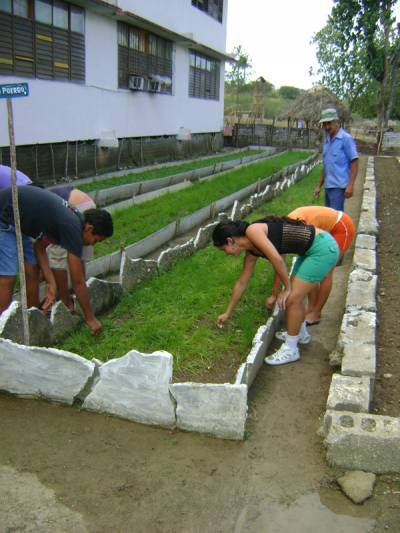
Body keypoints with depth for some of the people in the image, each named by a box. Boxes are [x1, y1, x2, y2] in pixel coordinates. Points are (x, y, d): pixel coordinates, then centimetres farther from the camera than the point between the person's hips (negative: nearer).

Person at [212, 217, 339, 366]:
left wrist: (287, 287, -10)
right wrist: (228, 313, 30)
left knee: (292, 298, -5)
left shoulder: (252, 231, -15)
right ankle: (300, 333, 42)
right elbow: (241, 283, 21)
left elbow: (276, 259, -24)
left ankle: (290, 349, 10)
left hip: (323, 248, -9)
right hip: (312, 249, 9)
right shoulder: (251, 251, 11)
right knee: (295, 294, 19)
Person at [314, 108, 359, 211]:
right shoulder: (327, 140, 16)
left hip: (339, 186, -8)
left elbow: (354, 163, -10)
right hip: (328, 186, 8)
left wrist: (350, 185, -18)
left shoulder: (346, 139, -7)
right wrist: (319, 186, 20)